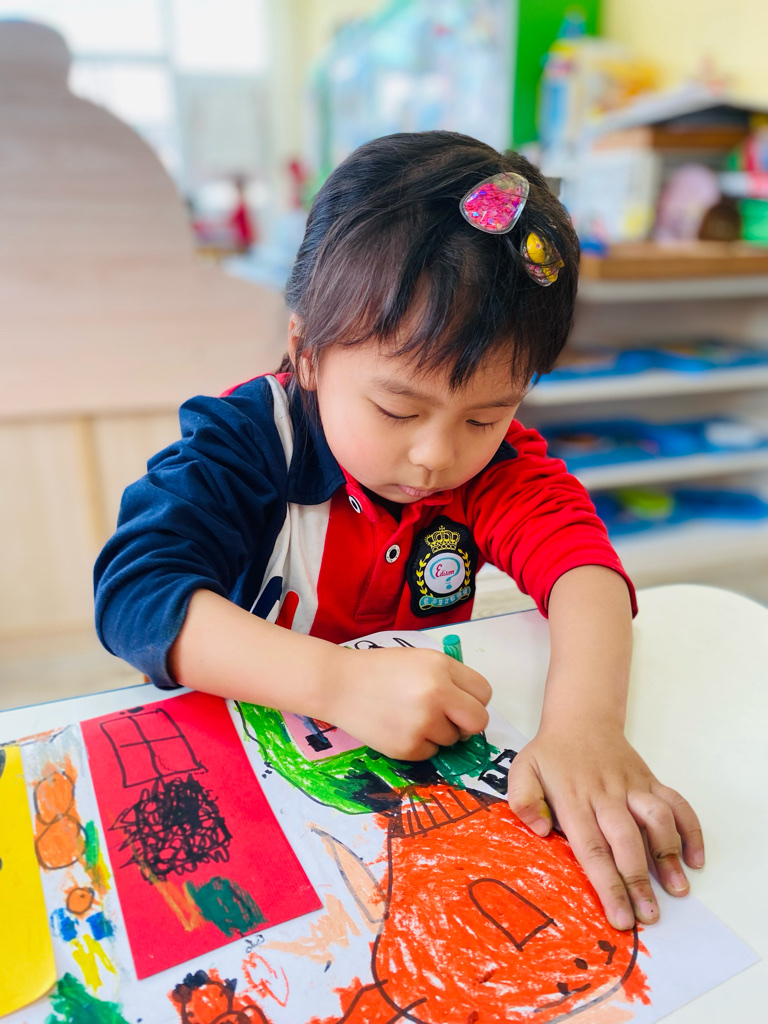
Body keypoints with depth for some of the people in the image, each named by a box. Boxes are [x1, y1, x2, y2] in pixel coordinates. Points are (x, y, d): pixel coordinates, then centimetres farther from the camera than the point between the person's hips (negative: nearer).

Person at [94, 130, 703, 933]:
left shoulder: (497, 455, -5)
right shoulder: (246, 438, -16)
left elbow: (577, 555, -18)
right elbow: (133, 591, -26)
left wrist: (585, 722, -37)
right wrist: (338, 681, -38)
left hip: (437, 756, 3)